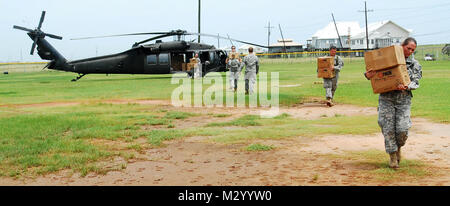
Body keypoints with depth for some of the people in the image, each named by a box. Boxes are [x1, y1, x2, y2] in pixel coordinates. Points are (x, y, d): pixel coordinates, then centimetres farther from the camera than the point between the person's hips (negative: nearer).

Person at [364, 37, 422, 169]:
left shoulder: (415, 64, 9)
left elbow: (415, 82, -1)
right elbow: (371, 72, 9)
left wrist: (406, 87, -22)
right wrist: (368, 75, -16)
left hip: (404, 99, 1)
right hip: (386, 98, -1)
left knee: (402, 128, -8)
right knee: (388, 128, -3)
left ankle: (398, 147, 24)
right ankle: (392, 156, 12)